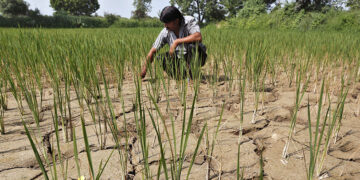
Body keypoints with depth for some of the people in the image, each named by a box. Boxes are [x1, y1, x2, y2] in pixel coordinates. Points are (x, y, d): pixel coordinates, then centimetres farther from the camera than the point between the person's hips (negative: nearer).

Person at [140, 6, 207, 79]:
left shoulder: (189, 21, -16)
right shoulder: (165, 32, -7)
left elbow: (198, 37, -36)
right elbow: (153, 51, -3)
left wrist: (177, 42, -34)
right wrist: (144, 68, -10)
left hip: (196, 57, -4)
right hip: (180, 59, 4)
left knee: (192, 46, -35)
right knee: (161, 58, -18)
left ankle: (191, 72, -14)